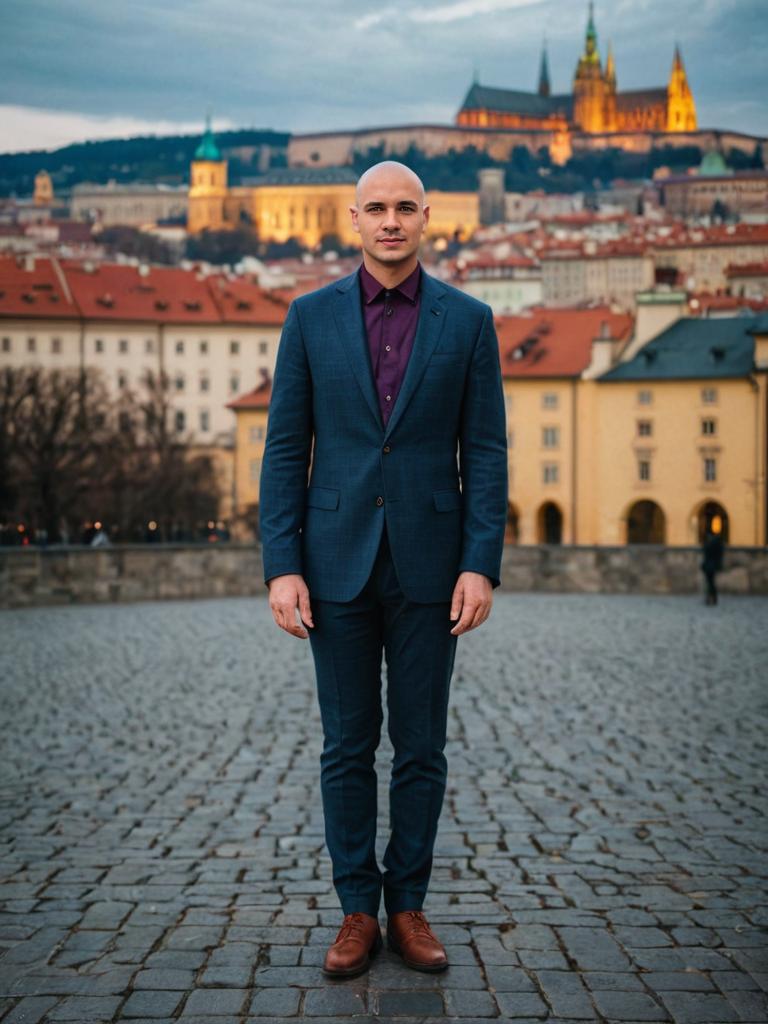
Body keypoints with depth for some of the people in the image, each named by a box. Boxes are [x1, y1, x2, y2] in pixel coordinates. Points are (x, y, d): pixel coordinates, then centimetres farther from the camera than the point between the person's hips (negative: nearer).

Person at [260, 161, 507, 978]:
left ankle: (408, 905, 19)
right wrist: (281, 566, -6)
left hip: (428, 563, 0)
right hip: (339, 562, 0)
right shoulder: (311, 316, 4)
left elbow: (485, 450, 1)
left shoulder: (467, 320, 3)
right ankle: (357, 911, 17)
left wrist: (482, 565, -8)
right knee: (347, 746, 6)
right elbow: (285, 448, 2)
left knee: (421, 747, 6)